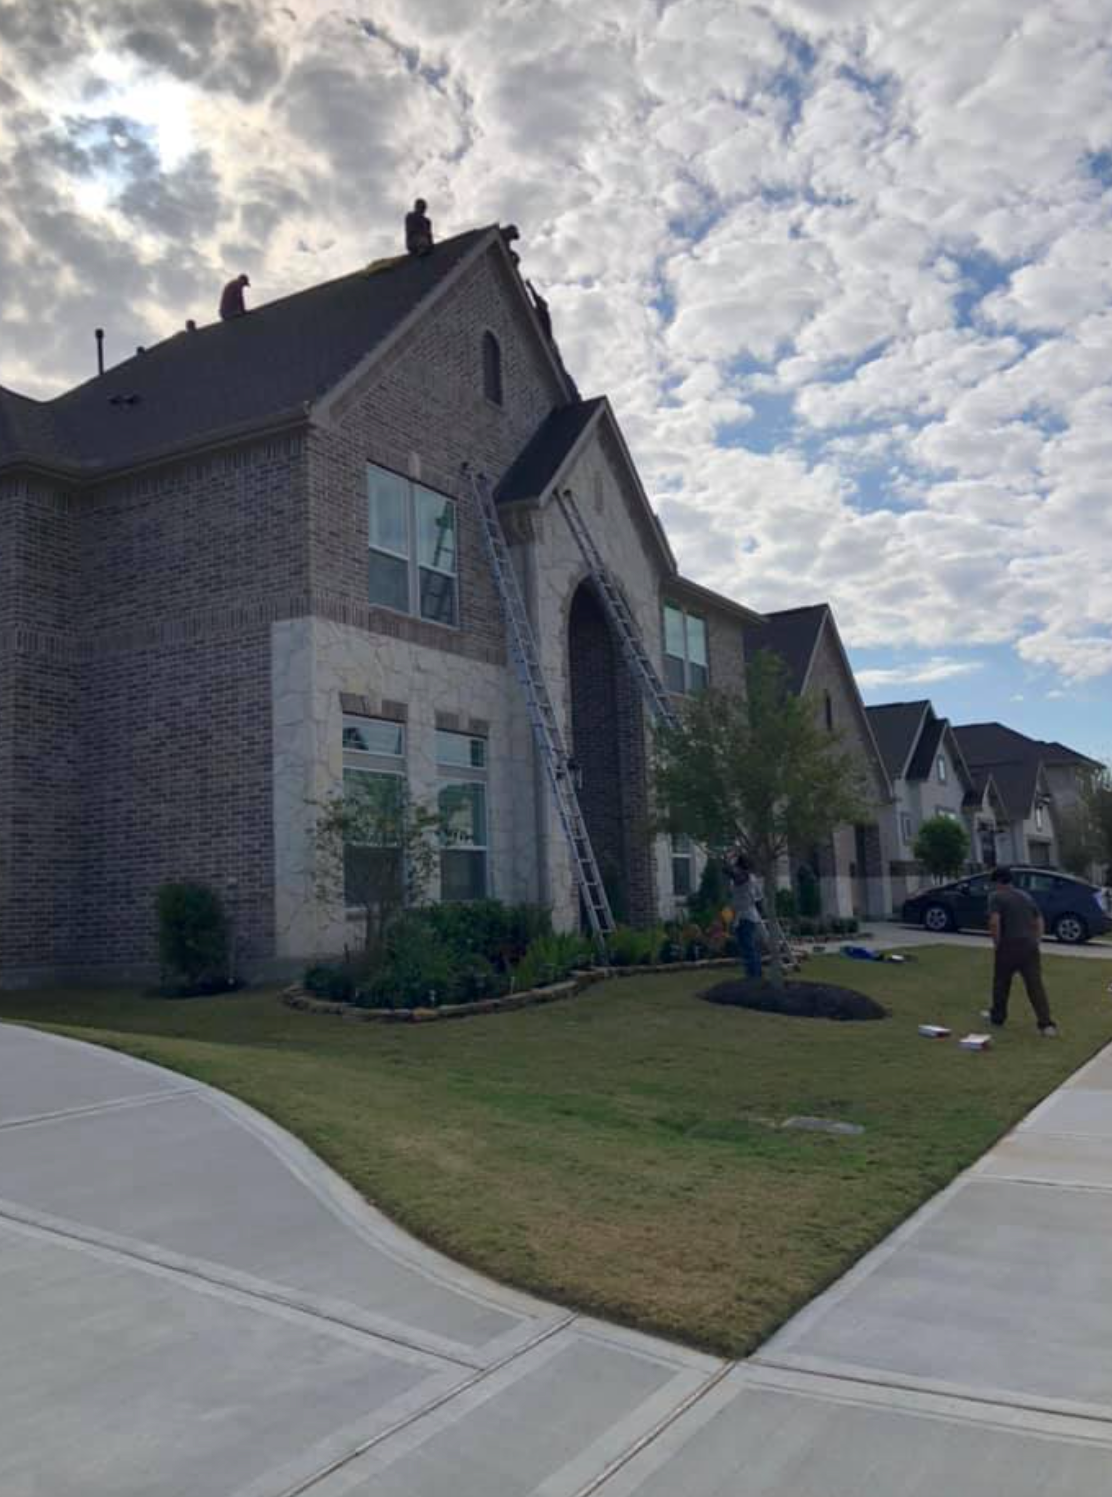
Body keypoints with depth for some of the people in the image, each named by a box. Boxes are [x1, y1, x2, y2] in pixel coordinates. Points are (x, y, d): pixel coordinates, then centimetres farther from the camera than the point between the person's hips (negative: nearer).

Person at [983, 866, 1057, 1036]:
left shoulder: (996, 896, -2)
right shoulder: (1026, 897, 18)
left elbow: (994, 922, -16)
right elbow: (1040, 923, 17)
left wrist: (997, 943, -6)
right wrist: (1035, 941, 17)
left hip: (1009, 946, -4)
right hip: (1030, 946, 5)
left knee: (1001, 983, 14)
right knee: (1035, 985, 1)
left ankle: (997, 1018, 28)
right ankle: (1046, 1024, -9)